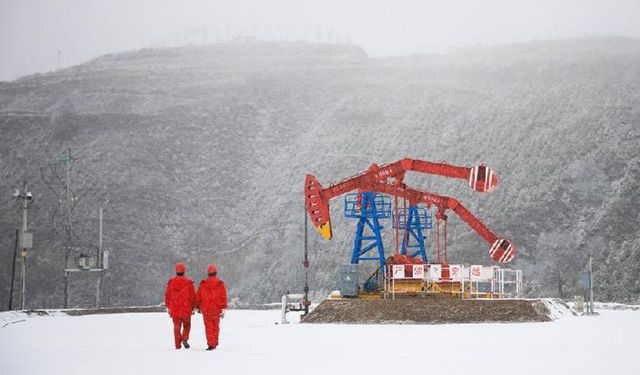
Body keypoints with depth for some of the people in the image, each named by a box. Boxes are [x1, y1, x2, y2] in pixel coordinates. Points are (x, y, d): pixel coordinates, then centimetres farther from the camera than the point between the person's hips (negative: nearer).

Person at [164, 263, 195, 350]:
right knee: (186, 325, 14)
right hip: (186, 308, -2)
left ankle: (177, 345, 7)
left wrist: (168, 307, 16)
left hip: (174, 309, 2)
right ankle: (184, 339, -9)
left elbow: (167, 295, 5)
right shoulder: (188, 283, -7)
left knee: (177, 327, 9)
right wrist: (193, 307, 9)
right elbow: (193, 296, -2)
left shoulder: (171, 282, -1)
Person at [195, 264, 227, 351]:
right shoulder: (220, 284, -2)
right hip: (216, 308, 1)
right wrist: (223, 309, -4)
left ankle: (211, 344, -8)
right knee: (215, 326, 16)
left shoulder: (202, 284, -1)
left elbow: (198, 297, 5)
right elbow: (223, 297, -6)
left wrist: (198, 307, 18)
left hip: (206, 308, -1)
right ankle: (215, 343, 25)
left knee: (208, 327, 0)